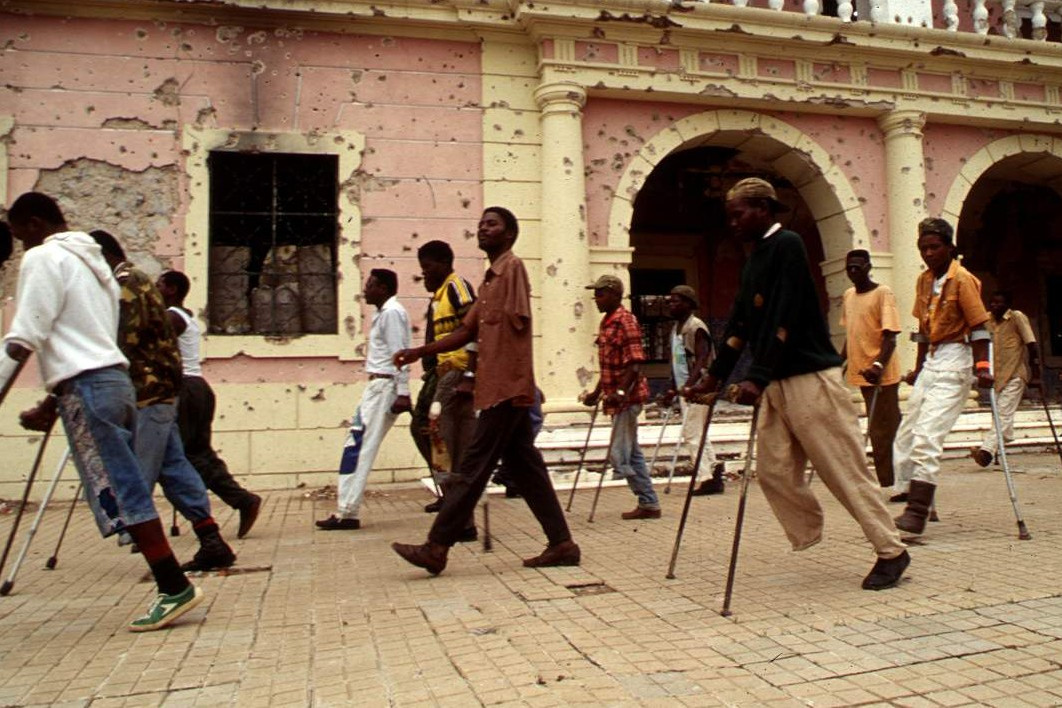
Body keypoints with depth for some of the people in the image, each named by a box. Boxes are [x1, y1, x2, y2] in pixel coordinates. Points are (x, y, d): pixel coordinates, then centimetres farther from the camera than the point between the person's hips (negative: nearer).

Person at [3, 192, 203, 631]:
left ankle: (174, 586, -4)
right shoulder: (92, 261, 24)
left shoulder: (43, 258, -3)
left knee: (118, 493, -6)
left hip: (87, 388, -9)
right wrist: (52, 405, 28)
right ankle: (171, 586, 9)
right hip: (115, 379, 9)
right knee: (125, 490, 9)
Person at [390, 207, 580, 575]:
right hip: (502, 388, 9)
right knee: (525, 466, 9)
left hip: (506, 387, -9)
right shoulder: (490, 279, 21)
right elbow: (467, 331, 19)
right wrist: (419, 352, 13)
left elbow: (518, 322, -16)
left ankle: (436, 548, 0)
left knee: (473, 466, -6)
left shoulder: (513, 267, -6)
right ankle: (562, 544, 14)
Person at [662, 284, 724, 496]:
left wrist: (686, 387, -30)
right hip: (685, 390, 9)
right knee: (697, 434, 11)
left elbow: (702, 361, -21)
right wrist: (673, 390, 19)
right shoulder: (676, 328, 16)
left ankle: (707, 477, -7)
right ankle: (714, 467, 18)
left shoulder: (696, 327, -12)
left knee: (691, 434, -11)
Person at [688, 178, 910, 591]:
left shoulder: (787, 246, -10)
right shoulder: (754, 261, 17)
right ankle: (808, 540, 17)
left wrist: (757, 378, -25)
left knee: (844, 470, -3)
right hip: (776, 383, 9)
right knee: (773, 470, 4)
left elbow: (784, 318, -20)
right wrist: (714, 377, 17)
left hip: (810, 377, -9)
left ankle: (892, 551, 9)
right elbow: (740, 324, 19)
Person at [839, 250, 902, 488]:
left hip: (881, 375, -7)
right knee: (877, 431, 13)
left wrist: (879, 365, -30)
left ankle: (889, 483, 3)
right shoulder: (848, 295, 12)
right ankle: (887, 482, 21)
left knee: (883, 432, -4)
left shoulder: (883, 293, -9)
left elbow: (890, 335, -17)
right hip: (861, 372, 7)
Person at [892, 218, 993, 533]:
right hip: (931, 362, 8)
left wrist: (982, 366, -21)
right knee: (906, 433, 9)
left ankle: (917, 512, -16)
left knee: (927, 435, -16)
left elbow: (979, 326, -12)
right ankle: (907, 492, 21)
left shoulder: (962, 279, -9)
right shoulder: (924, 280, 13)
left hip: (954, 362, -8)